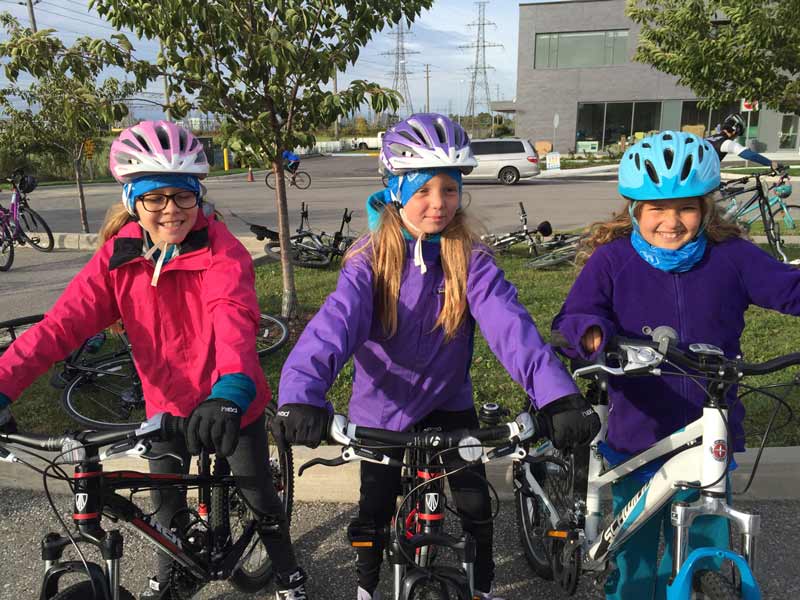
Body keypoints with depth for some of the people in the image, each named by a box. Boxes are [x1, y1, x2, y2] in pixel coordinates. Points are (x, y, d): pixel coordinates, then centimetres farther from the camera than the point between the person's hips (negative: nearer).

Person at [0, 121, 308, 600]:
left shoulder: (222, 250, -22)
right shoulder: (118, 256, -10)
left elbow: (234, 315, -40)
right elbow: (64, 322, -19)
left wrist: (232, 390, -59)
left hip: (231, 402, -3)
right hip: (168, 403, 3)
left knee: (258, 494, 14)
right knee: (167, 505, 18)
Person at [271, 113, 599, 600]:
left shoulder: (470, 259, -16)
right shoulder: (371, 259, -18)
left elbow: (509, 322, -31)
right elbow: (336, 323, -34)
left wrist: (558, 393, -47)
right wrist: (301, 395, -51)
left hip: (448, 404, 1)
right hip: (382, 410, 0)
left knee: (476, 504, 3)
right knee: (375, 510, 12)